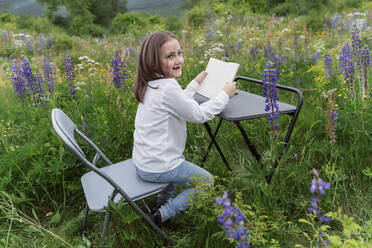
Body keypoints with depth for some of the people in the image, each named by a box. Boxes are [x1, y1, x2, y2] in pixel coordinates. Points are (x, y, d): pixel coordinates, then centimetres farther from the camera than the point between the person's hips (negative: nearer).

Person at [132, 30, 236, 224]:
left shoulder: (151, 84, 2)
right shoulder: (168, 88, -26)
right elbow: (199, 115, -15)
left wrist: (196, 83, 23)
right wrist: (225, 94, -4)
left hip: (141, 161, 9)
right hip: (157, 168, -9)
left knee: (177, 159, 38)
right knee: (207, 181, 11)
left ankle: (164, 200, 38)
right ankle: (164, 213, 6)